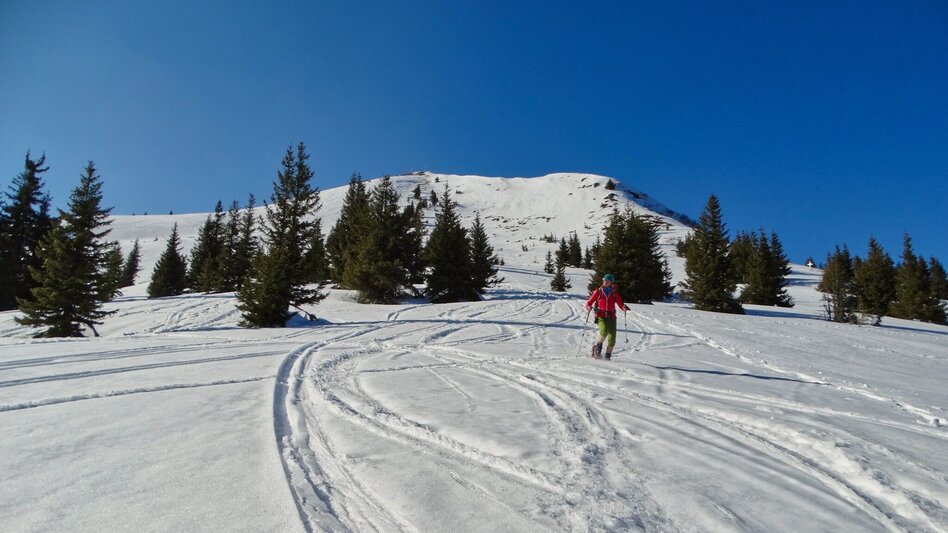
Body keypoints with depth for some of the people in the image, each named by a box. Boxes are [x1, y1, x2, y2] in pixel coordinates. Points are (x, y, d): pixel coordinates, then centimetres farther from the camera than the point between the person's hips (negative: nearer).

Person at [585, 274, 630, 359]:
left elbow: (620, 304, 4)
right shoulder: (598, 291, 7)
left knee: (612, 338, -8)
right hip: (601, 316, -2)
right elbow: (589, 302, 7)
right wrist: (589, 307, -15)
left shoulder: (614, 293, 10)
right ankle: (597, 347, -3)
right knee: (604, 331, -28)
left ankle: (608, 356, 7)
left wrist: (624, 307, -18)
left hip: (611, 317, 2)